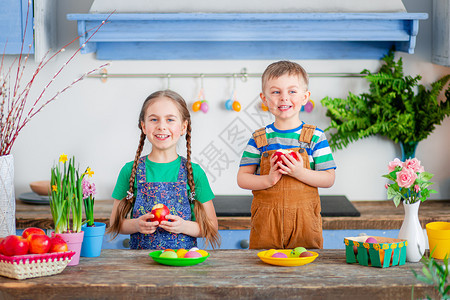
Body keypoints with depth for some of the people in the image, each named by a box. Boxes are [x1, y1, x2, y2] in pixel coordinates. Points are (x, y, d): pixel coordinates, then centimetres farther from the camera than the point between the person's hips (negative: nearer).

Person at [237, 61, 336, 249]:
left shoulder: (315, 137, 1)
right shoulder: (259, 139, 3)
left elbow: (329, 179, -3)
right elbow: (242, 178, 0)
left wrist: (300, 173, -19)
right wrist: (268, 179, -17)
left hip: (304, 221, 0)